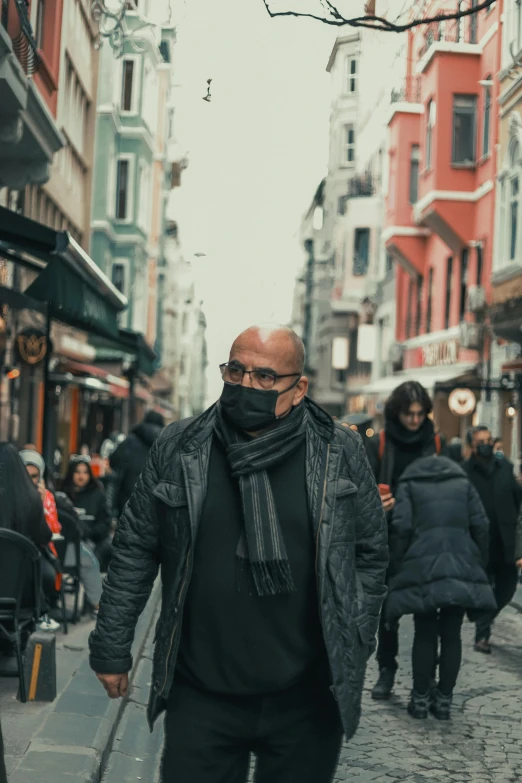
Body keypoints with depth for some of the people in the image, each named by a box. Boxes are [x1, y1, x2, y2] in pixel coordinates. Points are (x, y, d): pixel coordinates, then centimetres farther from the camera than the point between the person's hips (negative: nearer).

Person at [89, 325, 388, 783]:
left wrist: (353, 650, 3)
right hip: (199, 696, 1)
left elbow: (369, 553, 6)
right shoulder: (178, 450, -1)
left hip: (307, 700, 0)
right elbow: (135, 549, 5)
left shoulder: (341, 453, -2)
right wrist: (112, 649, 5)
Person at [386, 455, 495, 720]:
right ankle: (444, 699, 12)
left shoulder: (409, 483, 13)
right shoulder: (463, 482, 20)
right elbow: (481, 526, 11)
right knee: (451, 634, 9)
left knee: (425, 634, 6)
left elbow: (401, 528, -1)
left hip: (422, 569, -2)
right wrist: (480, 565, 17)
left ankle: (420, 699, 9)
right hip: (462, 568, 2)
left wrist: (395, 568, 5)